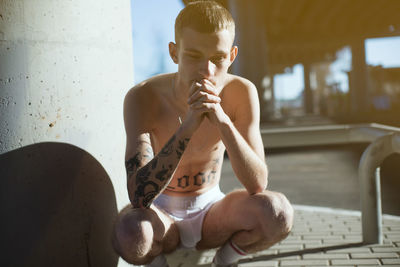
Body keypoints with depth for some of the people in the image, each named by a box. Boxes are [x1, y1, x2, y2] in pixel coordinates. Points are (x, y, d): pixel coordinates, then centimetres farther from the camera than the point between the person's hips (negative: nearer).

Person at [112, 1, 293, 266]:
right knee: (129, 233, -36)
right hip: (162, 214, -1)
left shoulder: (241, 93, -16)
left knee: (279, 213, -27)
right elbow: (139, 196, -31)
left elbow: (258, 185, -21)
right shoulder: (142, 97, -23)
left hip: (210, 210, 2)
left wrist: (223, 121, -36)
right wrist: (188, 126, -41)